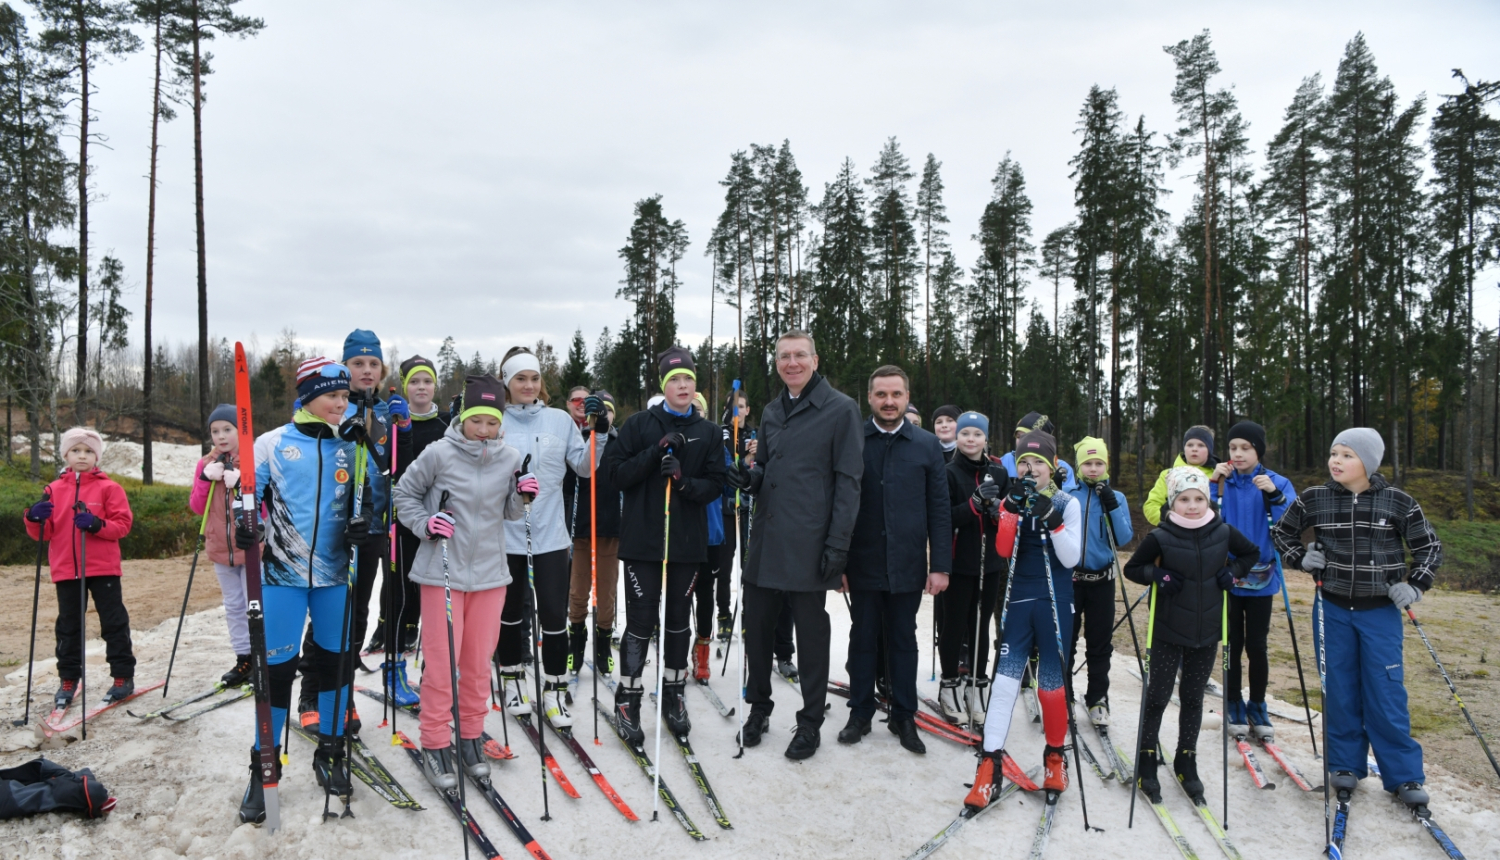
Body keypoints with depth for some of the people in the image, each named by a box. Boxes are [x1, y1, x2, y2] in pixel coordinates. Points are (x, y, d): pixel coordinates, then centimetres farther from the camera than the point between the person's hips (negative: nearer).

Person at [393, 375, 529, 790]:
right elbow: (404, 493, 3)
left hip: (490, 572, 3)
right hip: (442, 570, -3)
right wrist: (424, 524, -12)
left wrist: (523, 497, -10)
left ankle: (470, 737, 27)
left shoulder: (510, 459, 1)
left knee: (479, 661, 11)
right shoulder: (439, 453, -9)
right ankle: (435, 745, 15)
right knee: (441, 661, 0)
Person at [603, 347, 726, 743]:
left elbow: (715, 484, 1)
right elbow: (617, 472, -6)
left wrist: (683, 481, -19)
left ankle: (673, 694, 27)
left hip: (688, 542, 3)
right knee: (640, 621, -2)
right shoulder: (639, 425, 0)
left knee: (679, 620, 13)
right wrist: (657, 451, -17)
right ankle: (627, 700, 11)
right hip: (643, 540, -3)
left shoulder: (708, 433, 7)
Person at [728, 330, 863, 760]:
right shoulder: (772, 411, 15)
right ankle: (758, 707, 30)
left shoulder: (841, 409, -6)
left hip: (809, 544, -6)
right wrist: (751, 476, 0)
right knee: (756, 625, 11)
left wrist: (838, 545, -14)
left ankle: (810, 721, 21)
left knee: (811, 634, 6)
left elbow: (849, 480, -9)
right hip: (764, 542, 6)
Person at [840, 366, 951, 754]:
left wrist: (940, 565, -2)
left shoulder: (928, 445, 4)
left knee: (903, 641, 11)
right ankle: (860, 713, 23)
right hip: (863, 562, -1)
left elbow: (939, 510, 3)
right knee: (862, 639, 9)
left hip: (907, 565, 1)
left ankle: (904, 716, 24)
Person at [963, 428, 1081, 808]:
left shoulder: (1067, 504, 0)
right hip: (1017, 599, 1)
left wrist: (1051, 518, -20)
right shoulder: (1011, 501, 5)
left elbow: (1070, 558, -9)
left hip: (1054, 602, -1)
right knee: (1005, 676, -5)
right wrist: (1013, 507, -18)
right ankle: (990, 764, -5)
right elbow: (1003, 549, -9)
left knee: (1051, 682, 5)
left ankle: (1055, 755, 26)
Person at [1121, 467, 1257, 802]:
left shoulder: (1224, 532, -4)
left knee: (1193, 698, 13)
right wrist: (1157, 575, -19)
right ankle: (1147, 762, 19)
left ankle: (1186, 762, 27)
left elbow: (1251, 552, 15)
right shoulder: (1160, 537, -12)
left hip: (1206, 633, 3)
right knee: (1157, 697, 4)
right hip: (1168, 633, -3)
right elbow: (1131, 569, -1)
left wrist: (1233, 572, -2)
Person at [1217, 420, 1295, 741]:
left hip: (1261, 579, 0)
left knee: (1257, 646, 6)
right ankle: (1234, 707, 22)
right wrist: (1216, 488, -18)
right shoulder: (1221, 483, 0)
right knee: (1232, 645, 8)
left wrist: (1275, 495, -26)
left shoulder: (1277, 483, -2)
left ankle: (1258, 708, 23)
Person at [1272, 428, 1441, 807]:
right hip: (1333, 609, 2)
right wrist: (1301, 558, -3)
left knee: (1386, 691, 0)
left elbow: (1430, 547, 3)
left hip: (1380, 610, -2)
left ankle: (1403, 774, 12)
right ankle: (1345, 764, 20)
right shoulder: (1314, 499, -4)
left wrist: (1415, 586, -7)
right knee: (1340, 689, 8)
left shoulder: (1398, 503, -7)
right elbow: (1283, 532, 12)